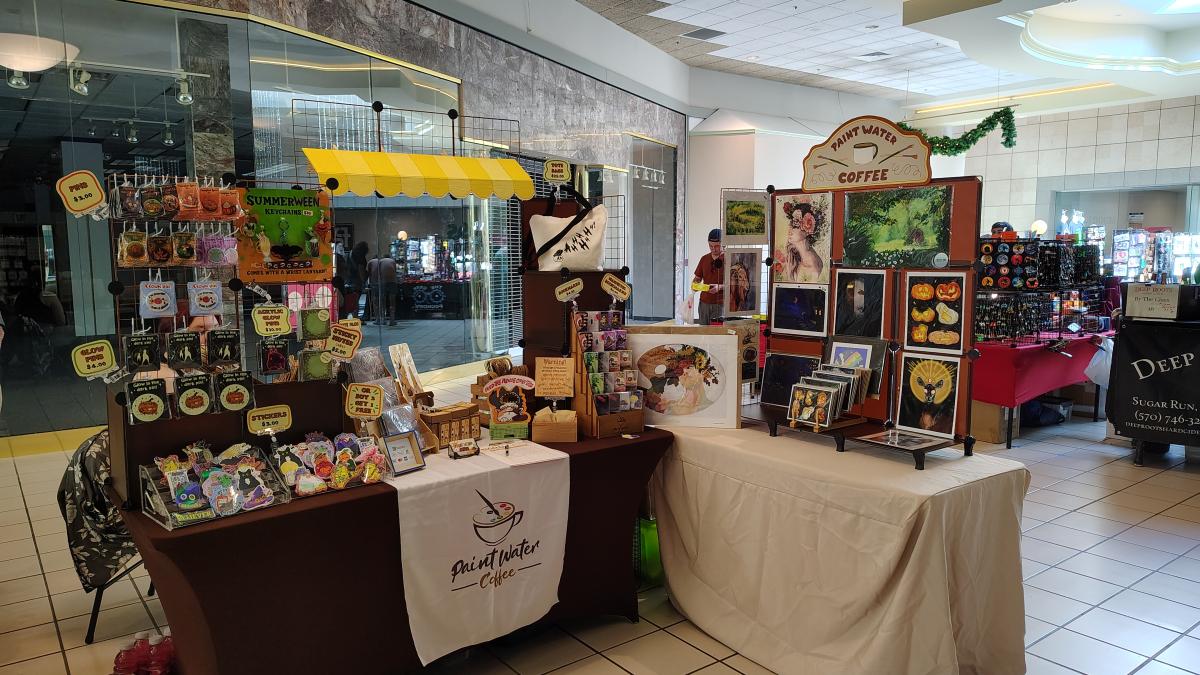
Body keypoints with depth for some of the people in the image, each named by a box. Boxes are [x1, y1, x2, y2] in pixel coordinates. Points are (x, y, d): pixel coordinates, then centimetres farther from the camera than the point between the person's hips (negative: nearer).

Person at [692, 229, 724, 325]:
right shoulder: (704, 258, 13)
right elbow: (697, 278, 20)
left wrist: (720, 287, -21)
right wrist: (694, 284, -2)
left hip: (721, 303, -5)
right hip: (704, 302, 5)